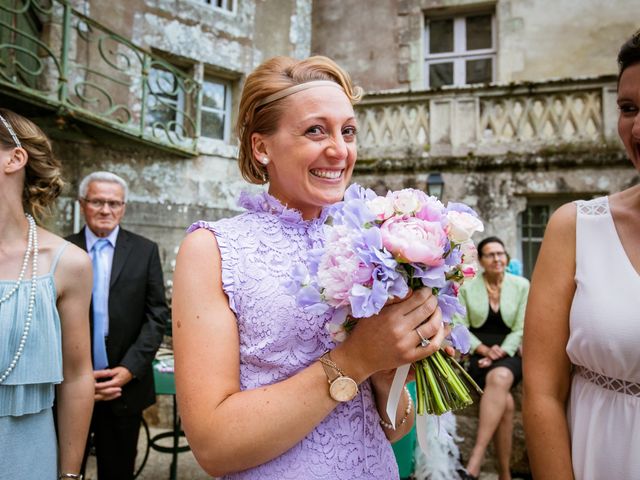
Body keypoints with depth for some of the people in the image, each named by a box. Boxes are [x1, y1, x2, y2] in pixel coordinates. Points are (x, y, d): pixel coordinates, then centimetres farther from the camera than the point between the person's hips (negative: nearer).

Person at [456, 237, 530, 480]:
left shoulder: (521, 285, 4)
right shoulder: (467, 287, 3)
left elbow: (521, 329, 1)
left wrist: (500, 353, -13)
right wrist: (485, 350, -14)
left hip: (510, 354, 0)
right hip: (479, 355, 0)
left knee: (500, 377, -36)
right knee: (505, 401, -29)